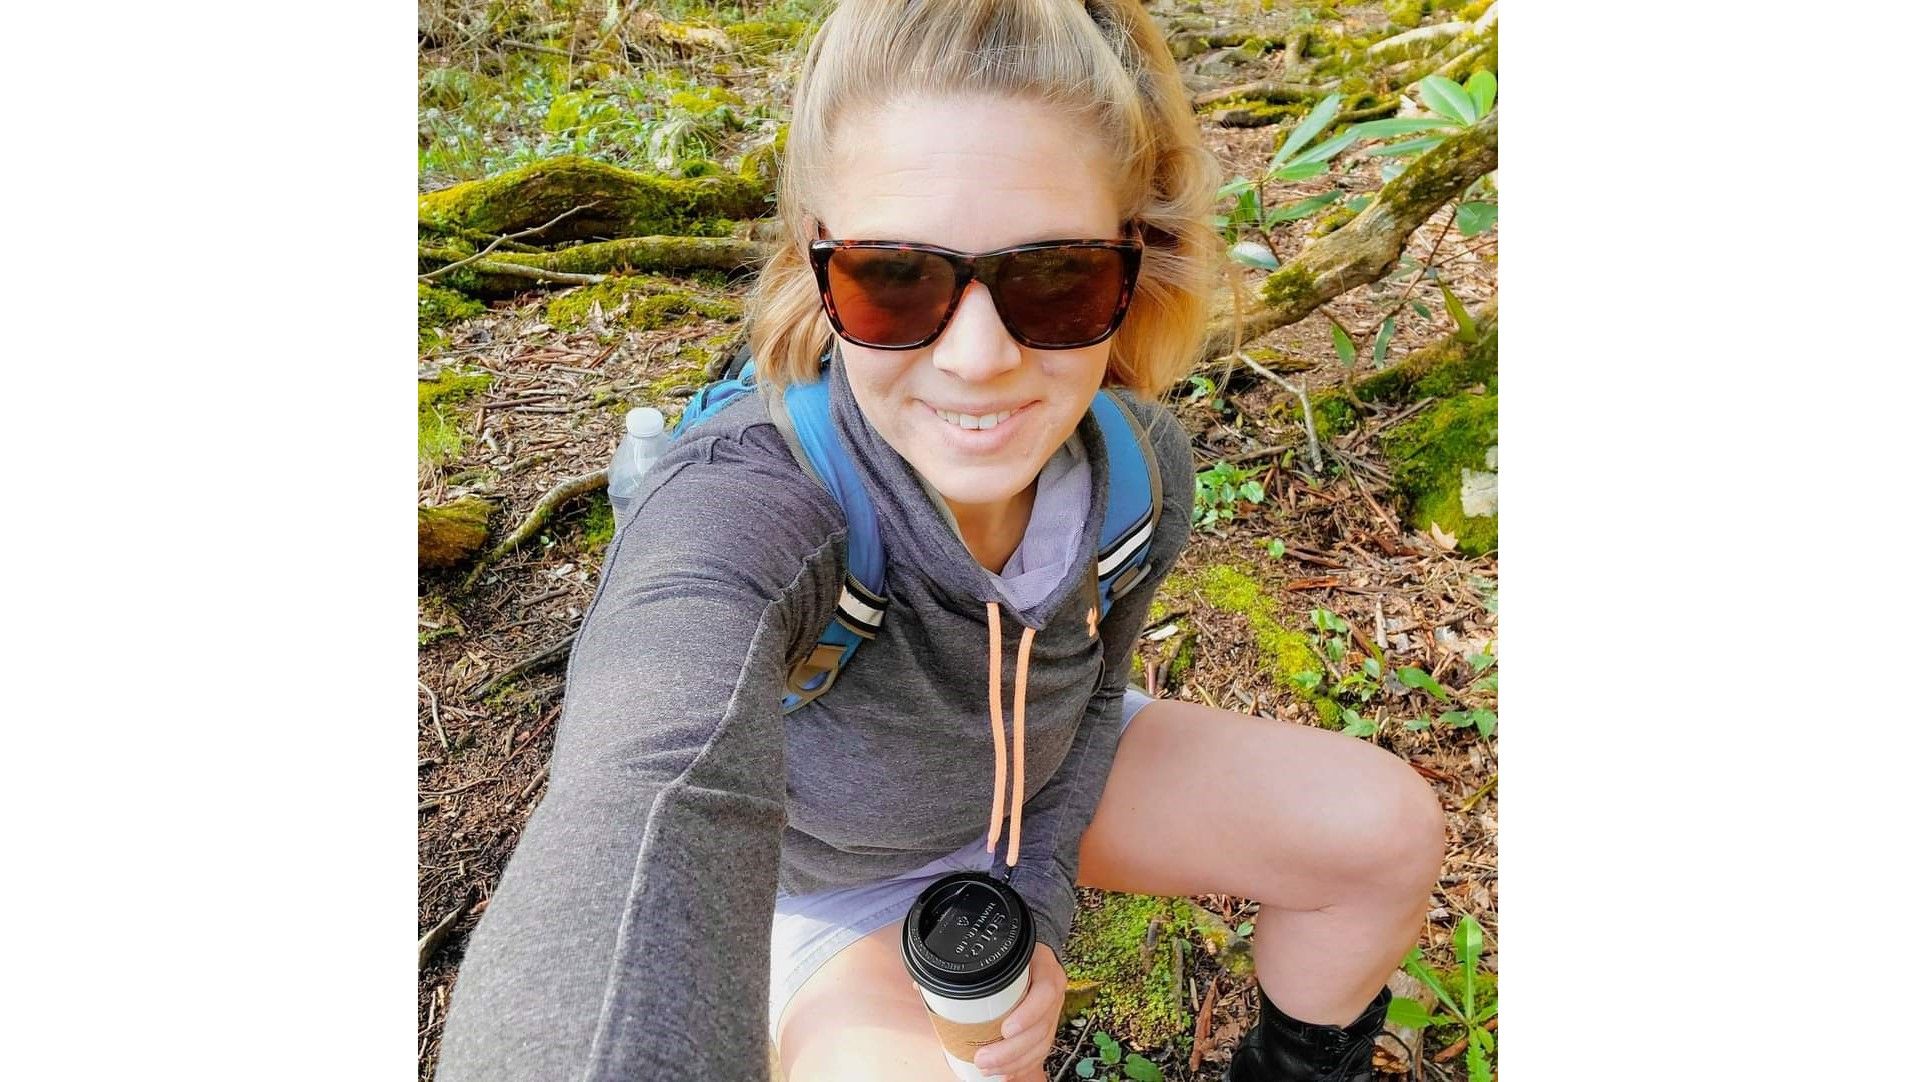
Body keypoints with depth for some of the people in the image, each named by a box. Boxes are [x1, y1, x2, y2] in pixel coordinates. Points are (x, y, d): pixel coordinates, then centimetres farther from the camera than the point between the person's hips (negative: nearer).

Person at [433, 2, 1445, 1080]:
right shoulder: (743, 503, -40)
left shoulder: (1143, 465, -23)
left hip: (1042, 782, 4)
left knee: (1389, 824, -7)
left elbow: (1090, 687, -5)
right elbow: (658, 791, -61)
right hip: (832, 868, -3)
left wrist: (1035, 910, -15)